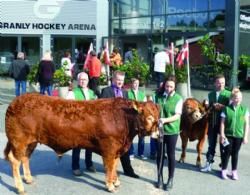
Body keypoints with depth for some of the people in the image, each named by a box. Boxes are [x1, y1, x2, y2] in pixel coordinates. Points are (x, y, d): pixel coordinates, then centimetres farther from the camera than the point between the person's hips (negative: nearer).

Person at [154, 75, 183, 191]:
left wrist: (165, 120, -24)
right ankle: (160, 178, 26)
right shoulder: (158, 96, 3)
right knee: (160, 154, 11)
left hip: (172, 131, -2)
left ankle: (170, 180, 20)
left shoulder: (178, 98, -5)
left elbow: (177, 116, -10)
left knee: (171, 155, 7)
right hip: (159, 129, 2)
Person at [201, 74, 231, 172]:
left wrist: (222, 107, -21)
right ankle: (209, 164, 19)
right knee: (211, 145, 10)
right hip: (212, 123, 3)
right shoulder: (211, 94, 9)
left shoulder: (228, 94, -4)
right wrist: (213, 106, -7)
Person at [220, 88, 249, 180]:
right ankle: (224, 170, 19)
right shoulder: (226, 109, -4)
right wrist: (222, 135, -7)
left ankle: (234, 171, 23)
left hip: (239, 135, 1)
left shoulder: (244, 109, 0)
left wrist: (245, 136, -1)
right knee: (227, 152, 4)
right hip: (228, 135, -1)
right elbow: (222, 123, -3)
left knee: (235, 153, 11)